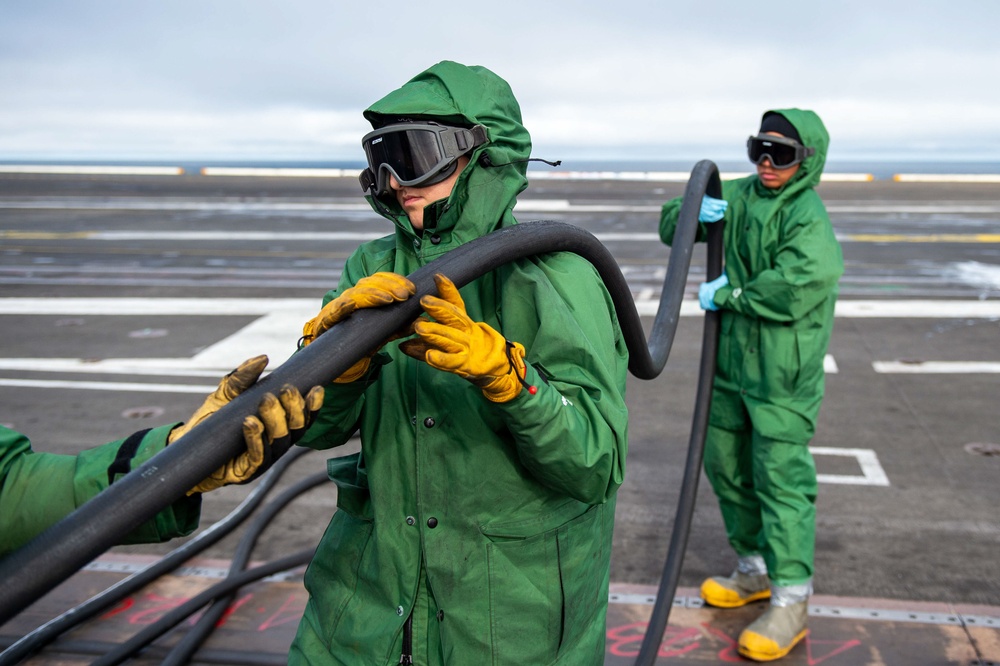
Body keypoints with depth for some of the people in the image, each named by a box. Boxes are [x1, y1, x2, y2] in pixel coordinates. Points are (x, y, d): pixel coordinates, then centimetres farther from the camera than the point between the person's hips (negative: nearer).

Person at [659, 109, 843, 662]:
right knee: (726, 465, 17)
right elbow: (670, 227, 14)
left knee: (781, 479, -5)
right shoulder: (738, 196, 8)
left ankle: (790, 600, 7)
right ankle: (754, 569, 35)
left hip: (783, 373, -8)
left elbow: (796, 288, -29)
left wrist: (726, 294, -17)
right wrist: (691, 212, -9)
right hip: (731, 364, 8)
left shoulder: (809, 218, -15)